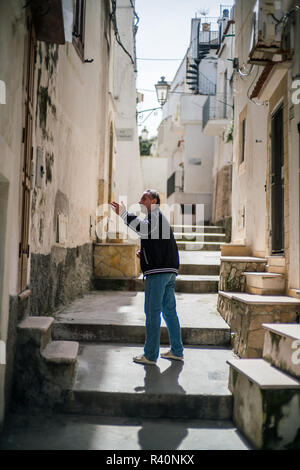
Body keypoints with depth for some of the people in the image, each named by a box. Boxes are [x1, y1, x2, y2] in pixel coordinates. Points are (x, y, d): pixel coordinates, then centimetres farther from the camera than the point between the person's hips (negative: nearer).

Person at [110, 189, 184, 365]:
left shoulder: (155, 216, -6)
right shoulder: (162, 218, 26)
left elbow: (144, 228, -29)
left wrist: (124, 214, -27)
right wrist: (145, 253, 18)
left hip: (158, 272, -10)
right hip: (170, 271, 10)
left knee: (152, 312, -5)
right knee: (169, 311, 14)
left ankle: (150, 355, 1)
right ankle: (177, 351, 21)